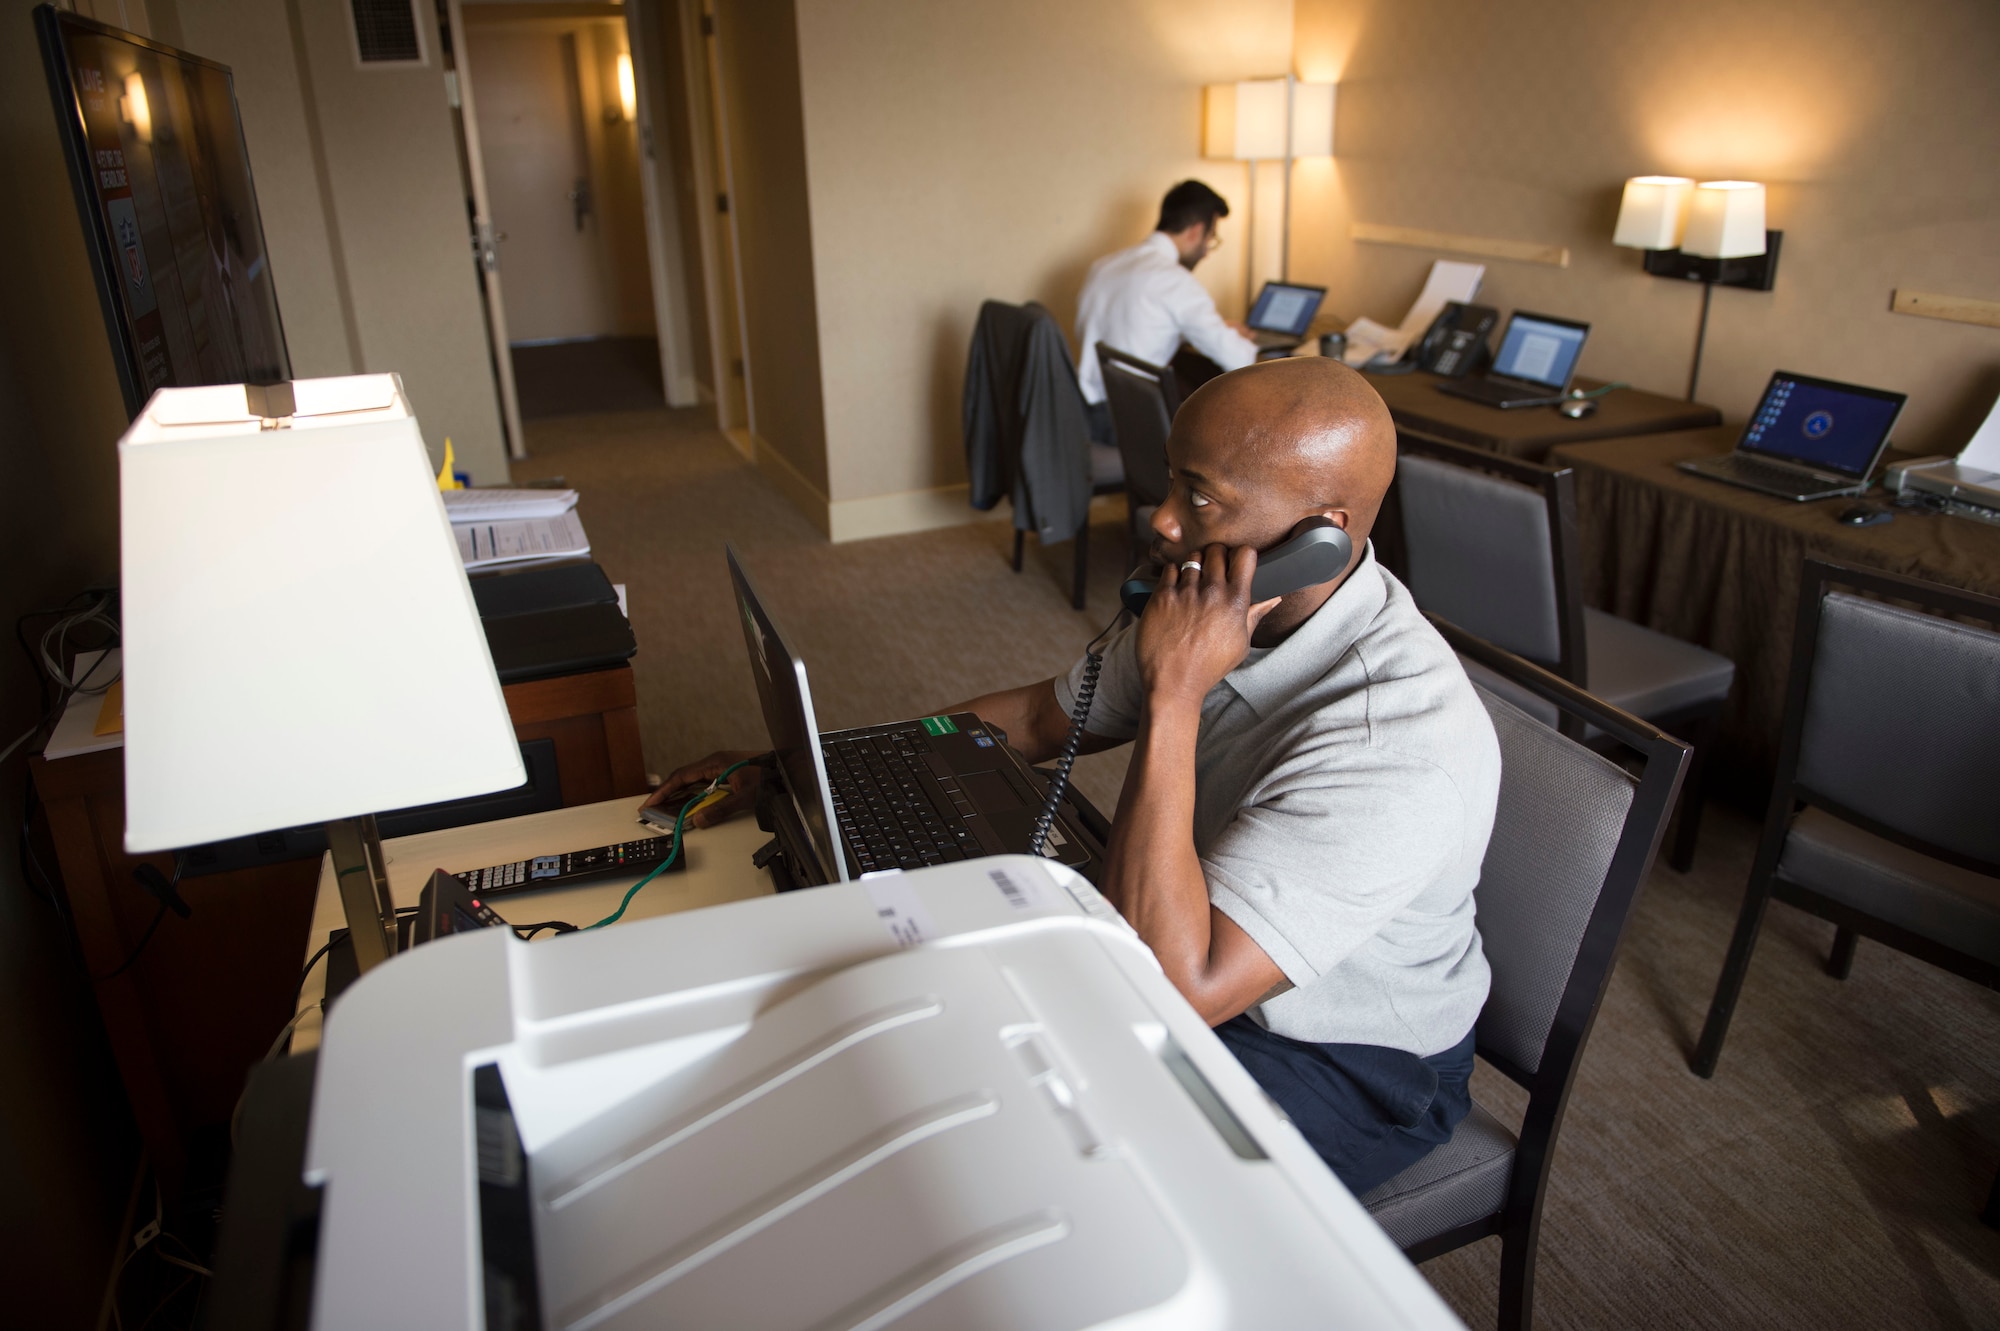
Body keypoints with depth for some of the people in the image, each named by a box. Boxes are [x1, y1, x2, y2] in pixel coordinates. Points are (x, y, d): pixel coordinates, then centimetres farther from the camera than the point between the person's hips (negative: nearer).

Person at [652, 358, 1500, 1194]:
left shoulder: (1398, 740, -36)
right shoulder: (1215, 608, -9)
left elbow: (1173, 991, -38)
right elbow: (1036, 720, 4)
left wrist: (1173, 697, -38)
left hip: (1345, 1065, -7)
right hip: (1192, 957, 7)